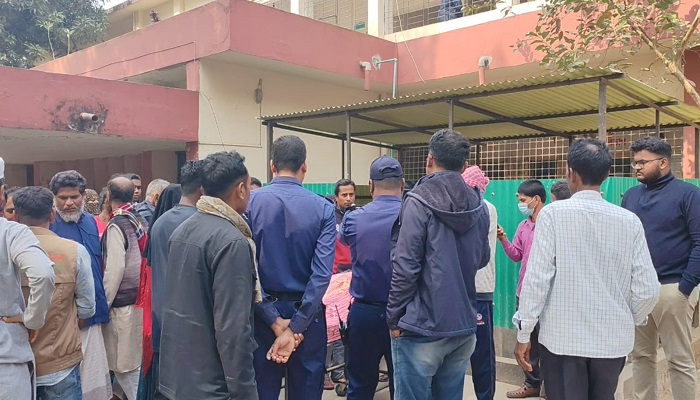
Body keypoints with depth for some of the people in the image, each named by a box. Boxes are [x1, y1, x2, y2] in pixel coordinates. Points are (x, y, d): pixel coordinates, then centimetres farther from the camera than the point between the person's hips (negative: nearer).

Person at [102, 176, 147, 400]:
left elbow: (115, 269, -16)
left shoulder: (116, 225, -13)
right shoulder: (140, 221, 8)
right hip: (142, 300, 8)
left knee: (125, 365, 3)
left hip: (124, 305, -7)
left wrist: (103, 303, -7)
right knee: (138, 361, 17)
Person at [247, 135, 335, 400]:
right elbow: (322, 273, -16)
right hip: (307, 313, 0)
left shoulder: (250, 203, -7)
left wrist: (273, 319, -11)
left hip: (263, 313, 1)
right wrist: (294, 327, -14)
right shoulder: (323, 208, -8)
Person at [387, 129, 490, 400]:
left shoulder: (419, 202, -12)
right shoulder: (479, 206, 5)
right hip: (464, 326, 6)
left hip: (422, 326, -6)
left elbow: (405, 267, -16)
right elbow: (482, 259, 13)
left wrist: (394, 318, -7)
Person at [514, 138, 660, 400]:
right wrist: (628, 321, 17)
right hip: (613, 340, 4)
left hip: (562, 338, -3)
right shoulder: (629, 221, -1)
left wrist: (524, 333, -4)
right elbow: (648, 290, -2)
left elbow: (537, 278, -13)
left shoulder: (554, 213, -9)